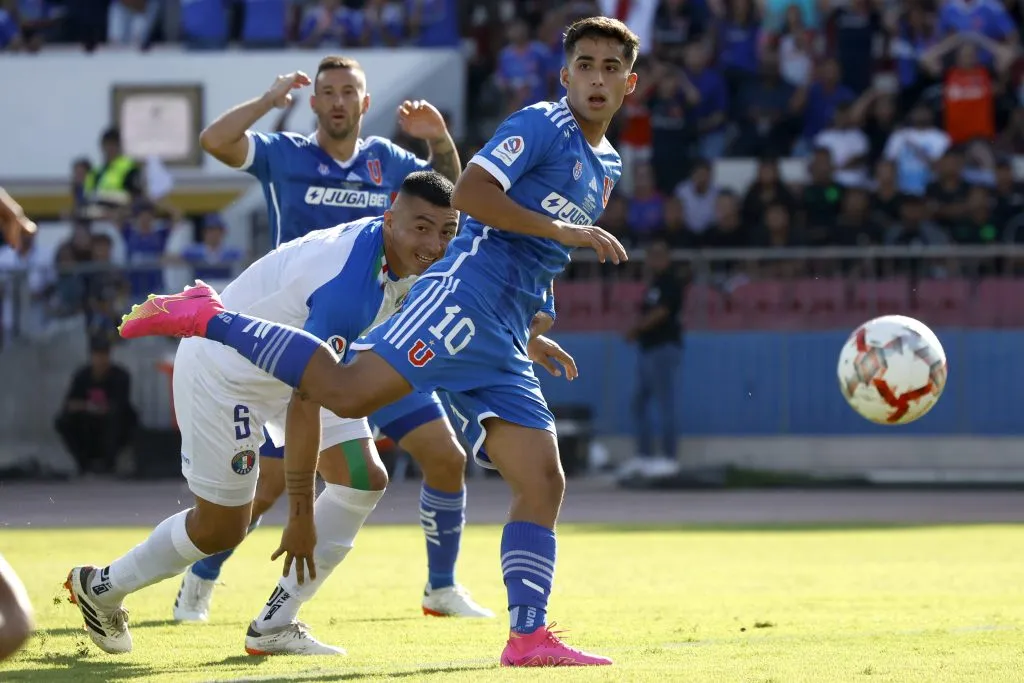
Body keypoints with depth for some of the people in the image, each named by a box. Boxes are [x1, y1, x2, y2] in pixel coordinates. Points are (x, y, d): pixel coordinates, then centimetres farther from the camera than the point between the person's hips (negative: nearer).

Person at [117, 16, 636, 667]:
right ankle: (208, 317, -15)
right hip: (466, 293, -8)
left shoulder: (606, 167, 25)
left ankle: (529, 637, -2)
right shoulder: (541, 125, -1)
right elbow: (468, 193, -14)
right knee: (350, 391, -27)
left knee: (543, 483, -1)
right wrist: (563, 230, -14)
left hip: (501, 340, 8)